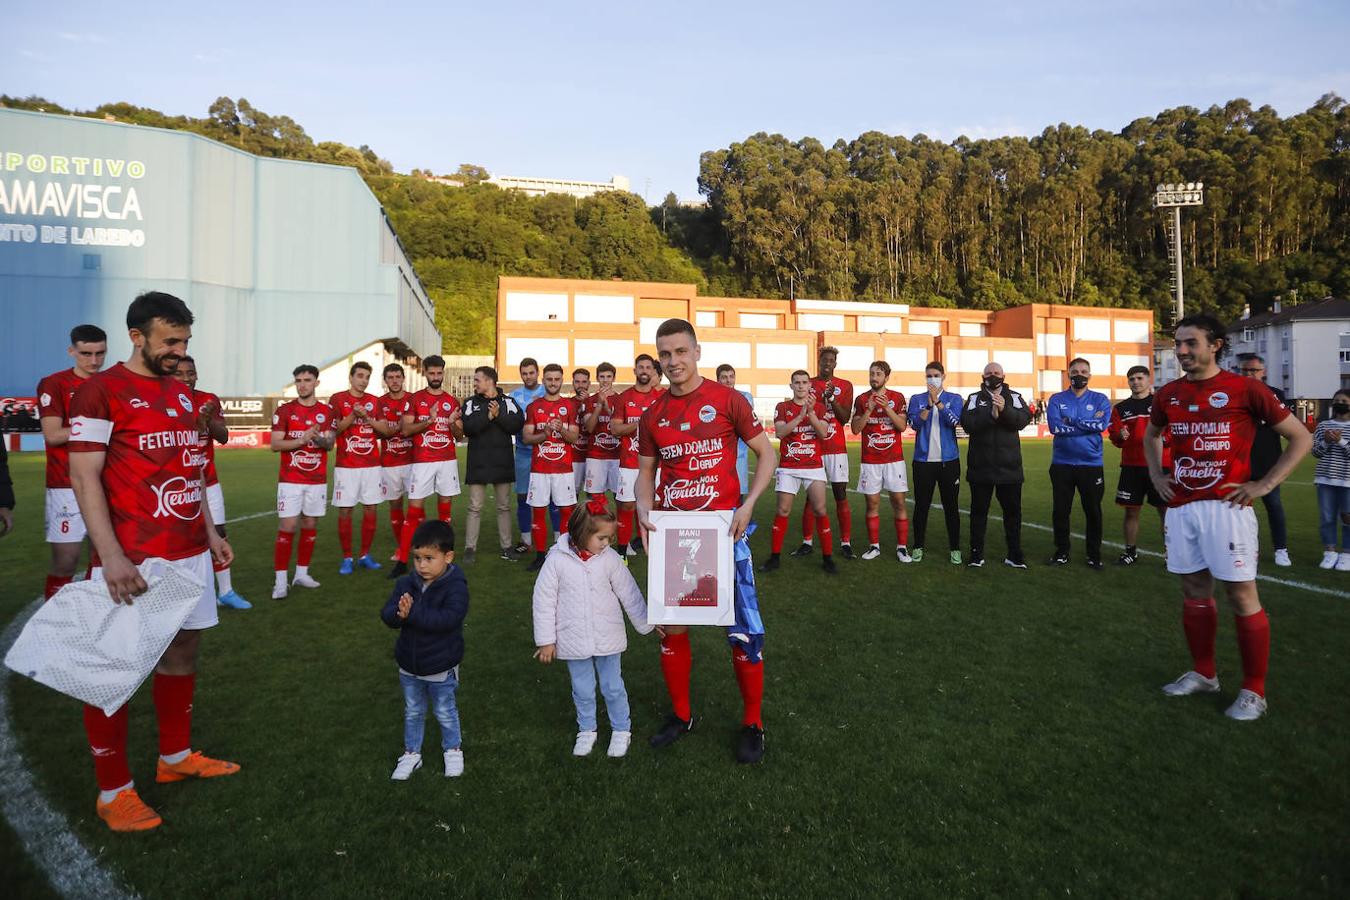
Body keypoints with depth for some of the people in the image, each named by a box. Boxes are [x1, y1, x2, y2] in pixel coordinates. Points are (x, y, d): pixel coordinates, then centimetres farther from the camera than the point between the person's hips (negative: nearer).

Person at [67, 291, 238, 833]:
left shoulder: (181, 394, 14)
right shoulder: (100, 391, -8)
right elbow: (84, 478, -13)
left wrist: (210, 533, 17)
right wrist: (112, 557, -20)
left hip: (189, 553, 7)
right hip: (134, 559, -7)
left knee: (183, 649, 15)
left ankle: (175, 757, 31)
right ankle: (113, 791, 16)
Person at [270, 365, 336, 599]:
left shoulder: (327, 411, 6)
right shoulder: (284, 410, -1)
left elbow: (329, 445, 0)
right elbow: (275, 445, -6)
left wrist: (318, 438, -22)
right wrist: (302, 439, -21)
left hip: (317, 480, 3)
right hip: (290, 480, -3)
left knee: (310, 526, 8)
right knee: (287, 527, -6)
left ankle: (302, 573, 19)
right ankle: (280, 581, -2)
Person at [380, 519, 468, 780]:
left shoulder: (455, 586, -22)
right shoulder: (406, 583, -7)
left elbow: (447, 619, -35)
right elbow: (387, 615, -13)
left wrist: (412, 613, -38)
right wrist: (399, 613, -36)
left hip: (441, 667, -4)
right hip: (409, 665, 4)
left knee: (445, 713, 16)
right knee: (413, 712, 22)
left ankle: (453, 749, 38)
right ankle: (411, 753, 40)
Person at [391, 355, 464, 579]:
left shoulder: (452, 401, 10)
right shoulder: (415, 399, 3)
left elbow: (460, 436, 10)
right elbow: (406, 430, -4)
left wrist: (453, 423, -11)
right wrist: (429, 420, -16)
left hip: (448, 461, 3)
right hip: (422, 462, -2)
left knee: (445, 508, 6)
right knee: (414, 509, -4)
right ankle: (402, 561, 0)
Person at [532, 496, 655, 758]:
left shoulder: (610, 558, -11)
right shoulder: (557, 559, -15)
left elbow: (629, 594, -1)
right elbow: (544, 600, -8)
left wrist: (645, 625, 6)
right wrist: (546, 640, -5)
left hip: (607, 638, 1)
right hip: (574, 639, 0)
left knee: (613, 687, 15)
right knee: (583, 690, 16)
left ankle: (621, 730, 35)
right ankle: (586, 730, 38)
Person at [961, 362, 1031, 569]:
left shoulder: (1014, 397, 8)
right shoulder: (974, 398, 6)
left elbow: (1023, 419, -10)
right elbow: (968, 424, -11)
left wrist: (1004, 410, -27)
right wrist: (991, 415, -24)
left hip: (1009, 466, 1)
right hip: (980, 466, 0)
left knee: (1013, 510, 7)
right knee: (979, 510, 6)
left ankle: (1014, 555, 17)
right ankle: (976, 554, 15)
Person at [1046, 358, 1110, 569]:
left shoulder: (1100, 399, 4)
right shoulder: (1056, 399, 4)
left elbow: (1103, 424, -14)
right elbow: (1054, 426, -13)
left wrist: (1071, 420, -13)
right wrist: (1089, 424, -12)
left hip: (1091, 464, 0)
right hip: (1062, 464, 0)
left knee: (1093, 511, 6)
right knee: (1061, 511, 7)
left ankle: (1094, 554, 19)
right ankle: (1062, 552, 20)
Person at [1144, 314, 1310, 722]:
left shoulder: (1245, 390, -6)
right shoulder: (1169, 394, 7)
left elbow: (1301, 438, 0)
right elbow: (1151, 435, 27)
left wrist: (1264, 485, -6)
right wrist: (1156, 475, 14)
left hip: (1226, 506, -5)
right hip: (1181, 507, 5)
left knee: (1241, 596, 0)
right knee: (1194, 592, 13)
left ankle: (1253, 692, 13)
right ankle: (1203, 674, 28)